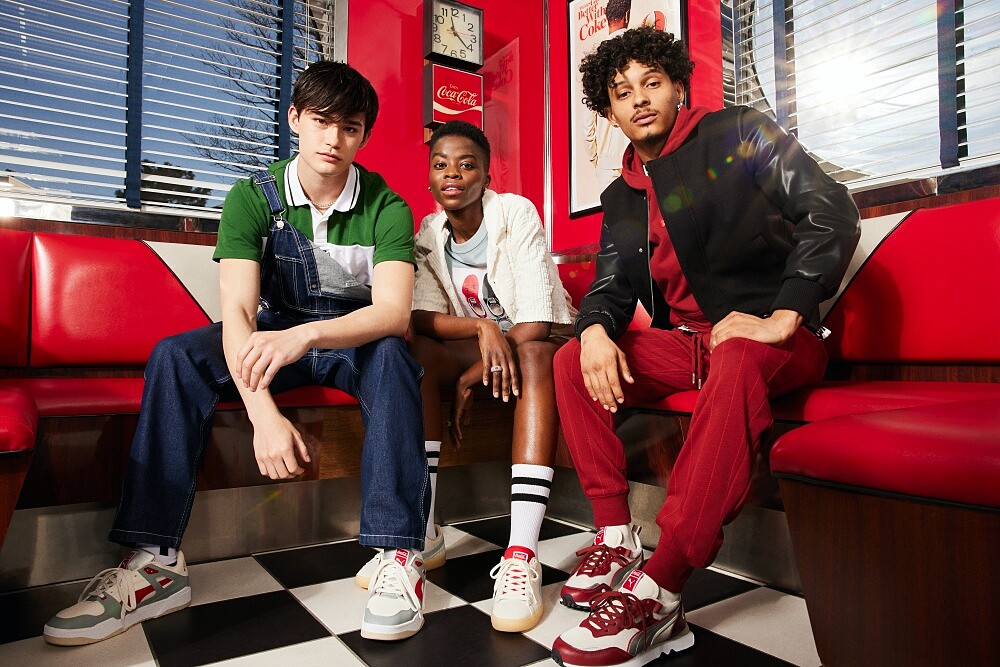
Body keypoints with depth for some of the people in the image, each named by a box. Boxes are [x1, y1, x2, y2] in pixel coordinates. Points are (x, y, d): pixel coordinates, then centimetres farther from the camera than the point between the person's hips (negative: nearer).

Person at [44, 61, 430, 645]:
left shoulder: (386, 208, -12)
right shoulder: (254, 198, -9)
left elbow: (394, 313, -26)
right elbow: (237, 311, -21)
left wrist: (305, 335, -45)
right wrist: (265, 412, -37)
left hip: (356, 341, -2)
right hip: (276, 337, 2)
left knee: (393, 355, -35)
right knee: (175, 356, -22)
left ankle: (400, 554, -34)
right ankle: (155, 560, -21)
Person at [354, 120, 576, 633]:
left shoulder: (516, 212, -15)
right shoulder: (428, 236, -1)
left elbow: (534, 323, -23)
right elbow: (421, 318, -16)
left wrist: (471, 378, -22)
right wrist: (482, 328, -34)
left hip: (543, 338, -3)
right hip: (473, 343, 4)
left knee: (533, 354, -38)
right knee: (415, 350, -25)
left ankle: (522, 553, -46)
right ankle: (424, 532, -25)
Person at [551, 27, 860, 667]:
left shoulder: (739, 134, -3)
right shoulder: (622, 196, 14)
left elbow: (833, 211, -13)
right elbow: (612, 285, 10)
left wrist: (781, 320, -23)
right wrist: (595, 329, -15)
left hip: (775, 340, -6)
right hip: (686, 342, 6)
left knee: (735, 364, -39)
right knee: (573, 363, -11)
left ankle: (656, 594, -41)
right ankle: (617, 538, -11)